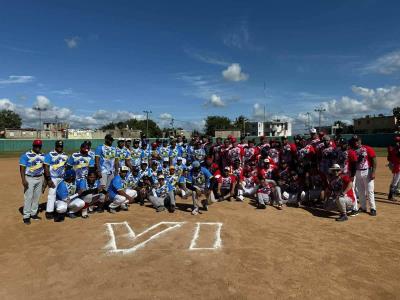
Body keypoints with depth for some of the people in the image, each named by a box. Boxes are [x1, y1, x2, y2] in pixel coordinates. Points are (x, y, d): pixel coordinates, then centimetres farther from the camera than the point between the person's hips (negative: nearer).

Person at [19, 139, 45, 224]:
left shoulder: (43, 156, 7)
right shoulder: (26, 155, -10)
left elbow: (45, 167, 13)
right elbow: (22, 168, -13)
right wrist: (23, 180, -21)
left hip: (40, 178, 5)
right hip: (29, 179, -5)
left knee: (37, 197, 12)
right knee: (28, 197, -3)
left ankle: (33, 213, 25)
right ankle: (26, 216, 6)